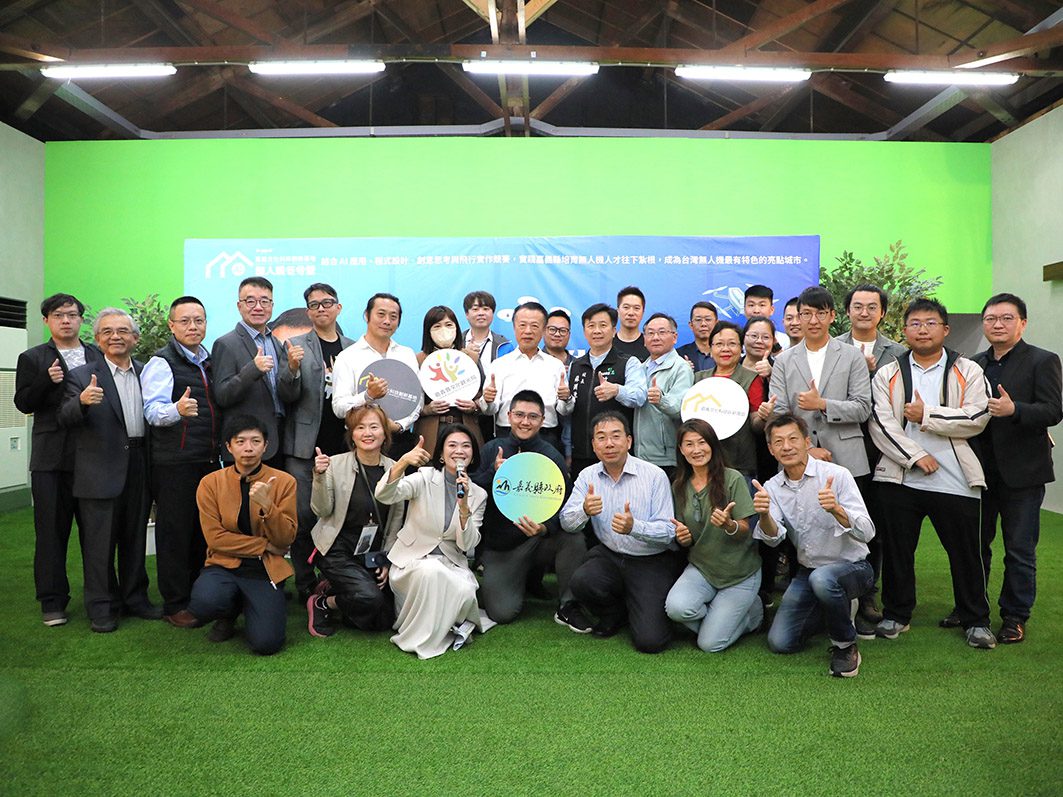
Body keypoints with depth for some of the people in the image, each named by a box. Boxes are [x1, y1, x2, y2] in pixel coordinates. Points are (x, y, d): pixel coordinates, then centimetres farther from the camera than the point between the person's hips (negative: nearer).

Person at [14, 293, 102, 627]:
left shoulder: (98, 356, 11)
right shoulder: (32, 358, 6)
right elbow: (23, 404, -1)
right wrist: (47, 380, -16)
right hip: (51, 458, -1)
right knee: (51, 530, 3)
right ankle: (52, 601, 13)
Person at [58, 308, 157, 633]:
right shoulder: (81, 376, -3)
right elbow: (65, 419, -13)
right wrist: (82, 402, -33)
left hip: (140, 468, 4)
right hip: (100, 472, -3)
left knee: (136, 537, 14)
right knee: (100, 541, 5)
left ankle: (135, 597, 27)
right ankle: (101, 606, 17)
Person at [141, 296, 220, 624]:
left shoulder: (209, 361, 17)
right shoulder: (161, 362, -5)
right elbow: (152, 410, -16)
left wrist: (222, 443, 13)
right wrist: (177, 409, -35)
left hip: (209, 460, 7)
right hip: (174, 461, -7)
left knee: (204, 530, 13)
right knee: (175, 532, 0)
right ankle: (174, 605, 10)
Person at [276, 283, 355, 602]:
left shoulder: (352, 347, 11)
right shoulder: (296, 345, 2)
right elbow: (289, 395, -4)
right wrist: (292, 368, -22)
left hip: (342, 444, 3)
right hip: (305, 445, -3)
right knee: (304, 516, 0)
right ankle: (306, 585, 12)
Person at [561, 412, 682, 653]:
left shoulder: (655, 475, -13)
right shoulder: (588, 476, 0)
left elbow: (668, 531, -16)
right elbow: (566, 522, -6)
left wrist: (634, 527, -35)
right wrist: (584, 510, -29)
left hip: (653, 561, -4)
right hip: (610, 556, 4)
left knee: (649, 641, -16)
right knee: (581, 581, -28)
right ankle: (615, 616, 7)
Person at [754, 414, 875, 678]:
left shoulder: (837, 475, -16)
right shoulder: (772, 487, -2)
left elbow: (867, 533, -23)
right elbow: (773, 537, -15)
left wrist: (836, 510, -43)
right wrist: (764, 515, -38)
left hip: (852, 567, -4)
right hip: (807, 572, 5)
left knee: (822, 579, -38)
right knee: (780, 643, -4)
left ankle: (845, 646, -9)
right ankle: (837, 609, 22)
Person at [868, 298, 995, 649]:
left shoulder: (967, 371, 5)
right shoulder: (888, 374, 6)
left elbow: (977, 418, -8)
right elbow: (880, 424, -5)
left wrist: (926, 415, -11)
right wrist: (916, 455, -13)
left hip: (955, 480, -1)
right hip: (901, 478, 1)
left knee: (965, 551, 8)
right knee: (897, 550, 10)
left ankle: (975, 620, 26)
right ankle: (896, 614, 26)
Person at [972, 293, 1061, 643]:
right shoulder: (974, 364, 9)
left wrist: (1014, 409, -30)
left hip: (1022, 470, -5)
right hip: (981, 468, 5)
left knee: (1020, 549, 5)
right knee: (975, 543, 15)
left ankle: (1015, 615, 20)